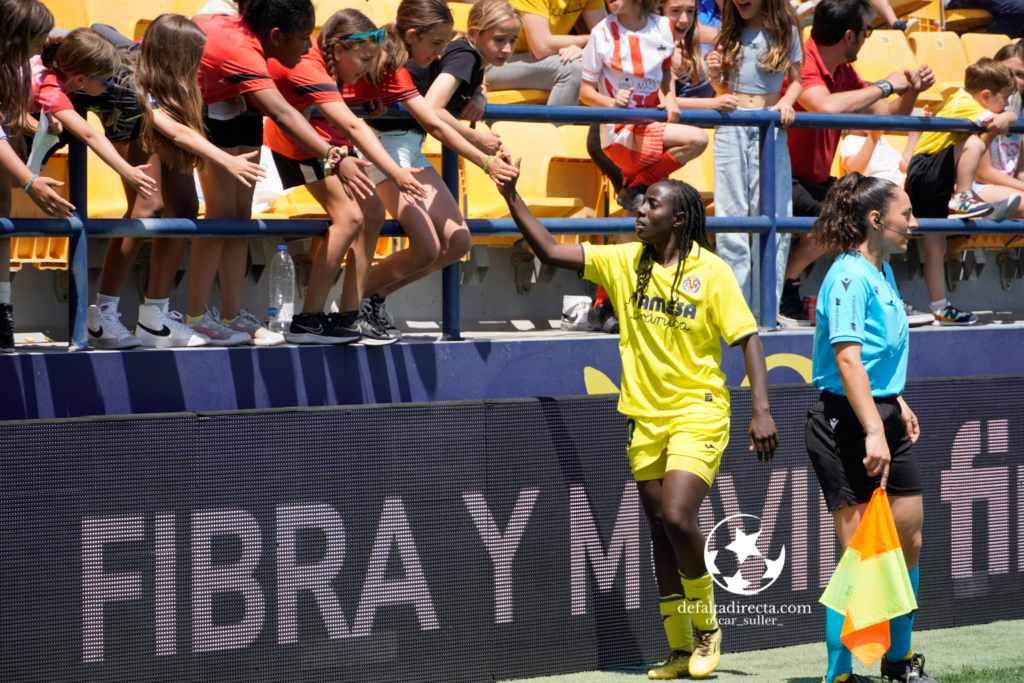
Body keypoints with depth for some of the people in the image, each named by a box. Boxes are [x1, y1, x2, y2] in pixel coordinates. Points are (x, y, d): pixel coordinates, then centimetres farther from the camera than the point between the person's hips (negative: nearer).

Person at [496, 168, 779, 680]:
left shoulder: (712, 272, -7)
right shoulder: (623, 263, 5)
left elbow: (748, 339, -7)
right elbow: (549, 251, 5)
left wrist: (761, 411, -14)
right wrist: (511, 195, -3)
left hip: (697, 413, -5)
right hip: (644, 416, 5)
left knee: (678, 517, -19)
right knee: (660, 529, 6)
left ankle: (707, 627, 4)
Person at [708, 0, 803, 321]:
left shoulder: (786, 32, 5)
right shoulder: (730, 34, 10)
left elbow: (796, 80, 13)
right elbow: (723, 90, 15)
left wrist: (786, 101, -7)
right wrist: (715, 75, -6)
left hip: (770, 130, -1)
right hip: (731, 128, 1)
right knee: (730, 220, -2)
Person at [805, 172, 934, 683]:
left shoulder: (883, 271, 13)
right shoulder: (849, 276, -17)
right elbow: (846, 357, -26)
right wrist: (873, 432, -31)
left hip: (883, 417, 10)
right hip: (847, 426, -10)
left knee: (909, 541, 15)